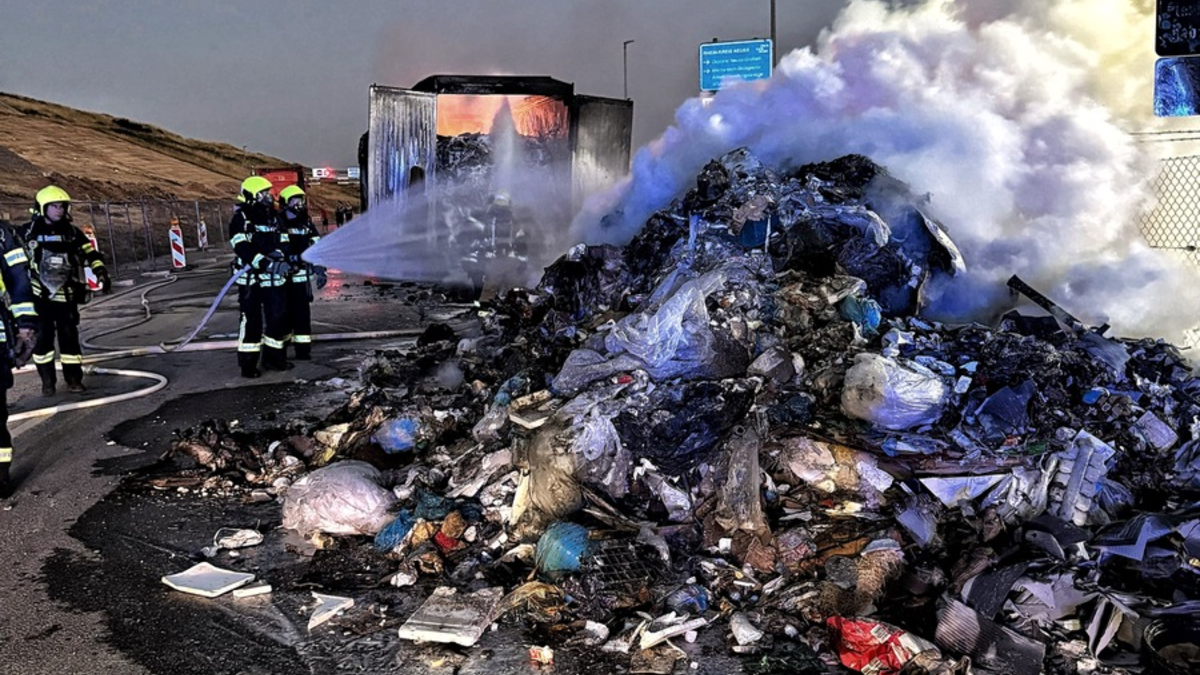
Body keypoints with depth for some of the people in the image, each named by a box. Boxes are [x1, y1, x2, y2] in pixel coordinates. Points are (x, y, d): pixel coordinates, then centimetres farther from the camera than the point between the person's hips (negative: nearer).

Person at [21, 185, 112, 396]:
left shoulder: (72, 233, 6)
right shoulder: (29, 232, 0)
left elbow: (91, 254, 5)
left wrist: (102, 275, -7)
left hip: (66, 295, 1)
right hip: (39, 295, -1)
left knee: (69, 337, 1)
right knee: (42, 337, 3)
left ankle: (74, 379, 10)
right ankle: (47, 381, 13)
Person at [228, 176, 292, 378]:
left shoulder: (273, 218, 13)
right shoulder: (240, 220, -9)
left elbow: (284, 244, 10)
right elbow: (243, 250, -20)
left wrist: (278, 255, -15)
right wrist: (267, 263, -31)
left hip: (274, 278, 6)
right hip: (251, 279, -6)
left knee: (279, 316, 8)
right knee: (251, 320, -3)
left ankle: (273, 357, 23)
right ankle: (248, 364, 6)